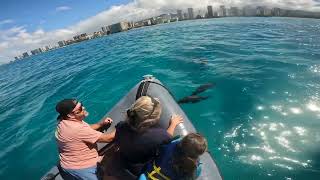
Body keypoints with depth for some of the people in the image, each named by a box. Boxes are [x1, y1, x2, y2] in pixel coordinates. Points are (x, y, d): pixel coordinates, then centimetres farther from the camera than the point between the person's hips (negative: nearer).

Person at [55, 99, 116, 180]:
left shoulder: (66, 121, -5)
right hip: (79, 169, -9)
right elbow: (108, 138, -28)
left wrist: (101, 123, -3)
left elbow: (87, 129, 10)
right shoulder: (78, 129, -34)